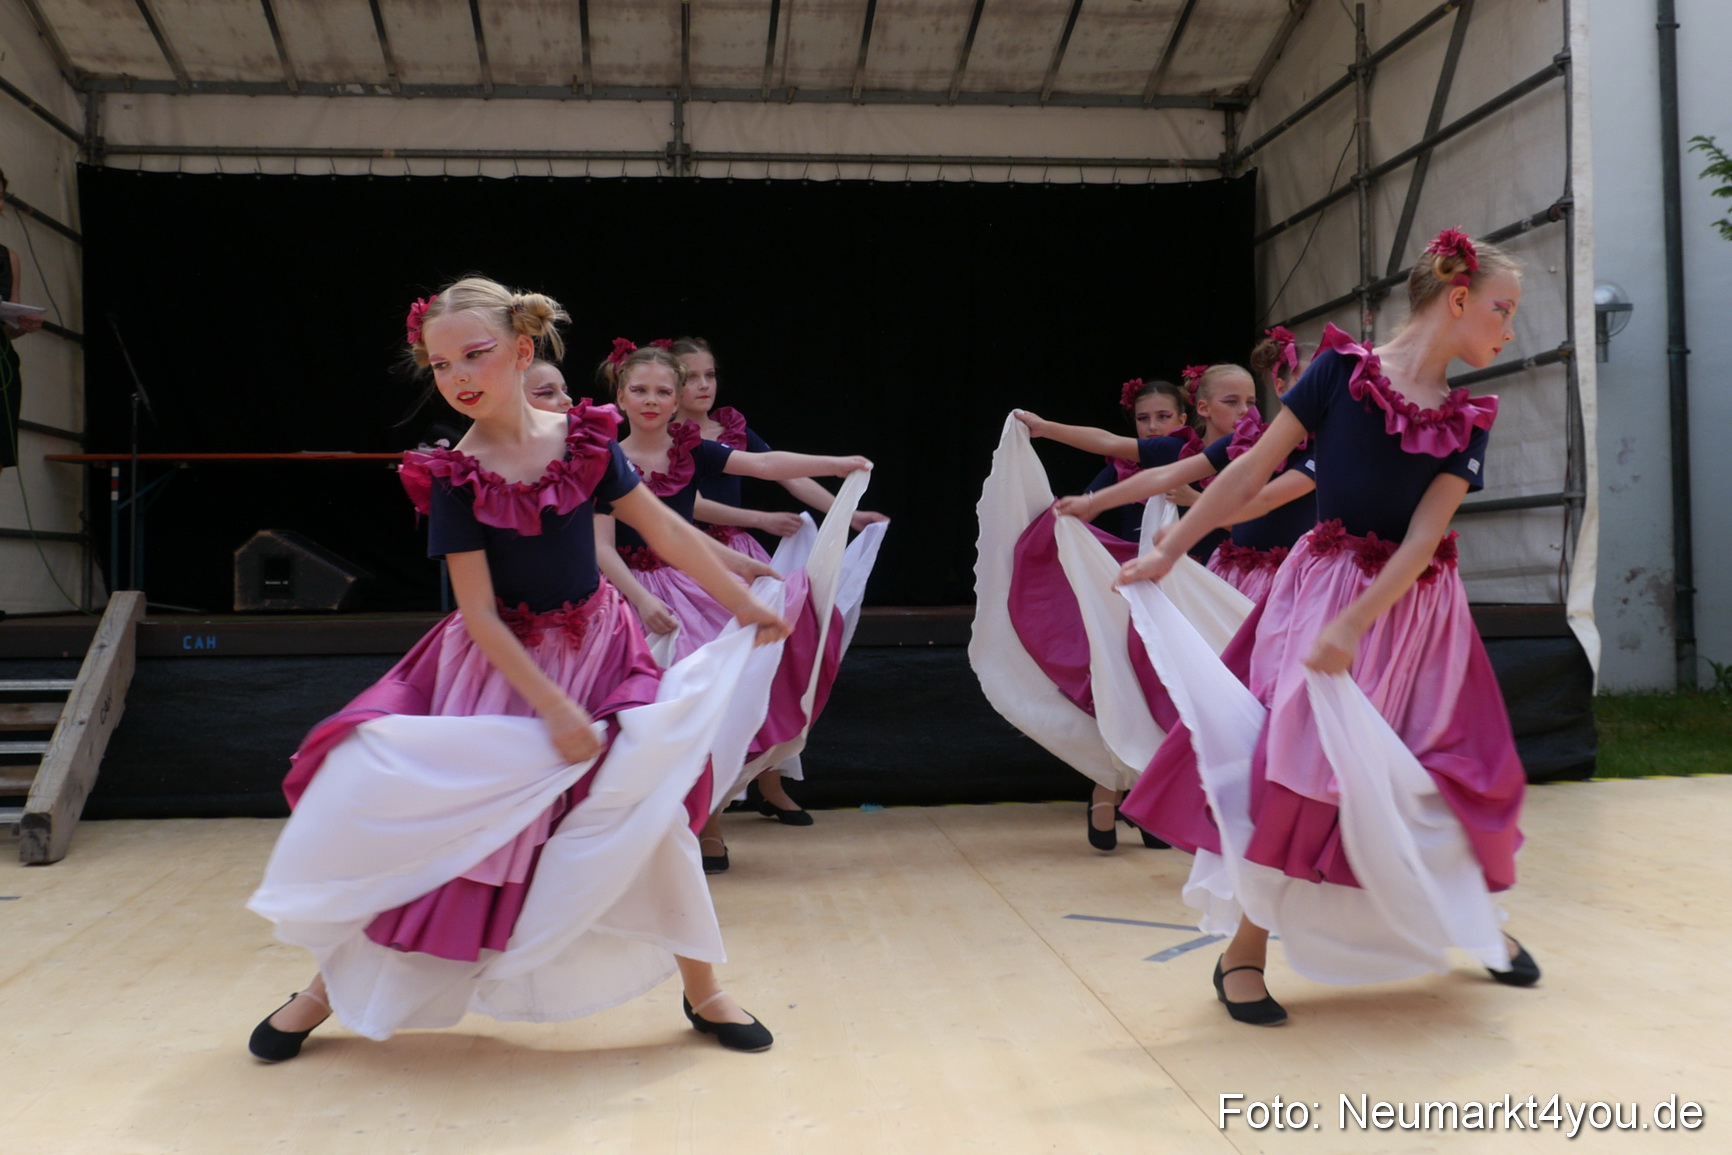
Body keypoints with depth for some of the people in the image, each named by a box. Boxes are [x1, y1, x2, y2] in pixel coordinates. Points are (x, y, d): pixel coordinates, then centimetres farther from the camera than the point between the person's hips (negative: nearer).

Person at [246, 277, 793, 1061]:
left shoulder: (585, 442, -9)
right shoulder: (454, 479, -15)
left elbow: (670, 535, -2)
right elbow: (480, 616, -16)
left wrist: (747, 607, 3)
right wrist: (555, 710, -20)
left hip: (596, 657, 2)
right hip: (498, 671, -1)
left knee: (652, 810, -4)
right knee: (417, 821, 0)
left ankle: (702, 990, 16)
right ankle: (330, 986, 22)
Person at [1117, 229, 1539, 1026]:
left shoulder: (1467, 422, 0)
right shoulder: (1343, 370, -9)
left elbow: (1423, 537, -10)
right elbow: (1254, 469, -7)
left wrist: (1355, 625, -22)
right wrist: (1168, 552, -7)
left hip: (1415, 609, 4)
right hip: (1323, 589, -4)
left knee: (1459, 767, 9)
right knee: (1303, 762, -9)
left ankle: (1479, 922, 34)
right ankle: (1245, 952, 3)